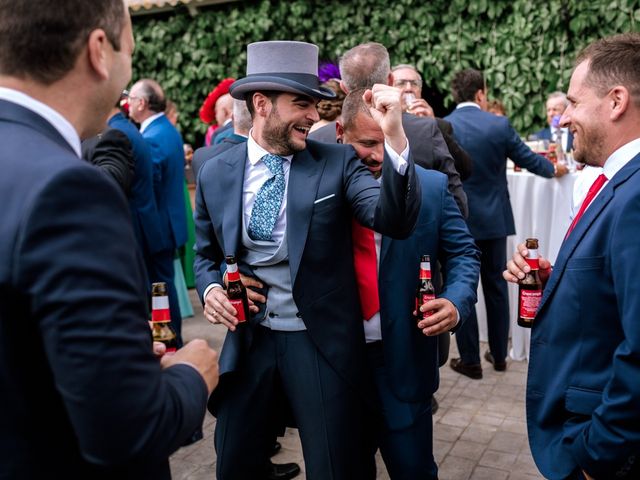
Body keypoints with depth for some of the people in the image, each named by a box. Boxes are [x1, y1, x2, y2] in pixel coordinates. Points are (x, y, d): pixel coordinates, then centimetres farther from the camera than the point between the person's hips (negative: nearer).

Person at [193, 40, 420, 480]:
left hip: (322, 344, -2)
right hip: (248, 341, 3)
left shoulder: (338, 162, -5)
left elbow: (395, 221, -19)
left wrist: (394, 137, -31)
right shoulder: (215, 173, 2)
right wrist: (211, 288, -7)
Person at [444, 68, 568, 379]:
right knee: (496, 287, 15)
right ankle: (499, 354, 27)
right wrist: (554, 169, 27)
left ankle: (470, 361, 15)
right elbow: (528, 159, 6)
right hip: (494, 219, 2)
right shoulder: (500, 125, -5)